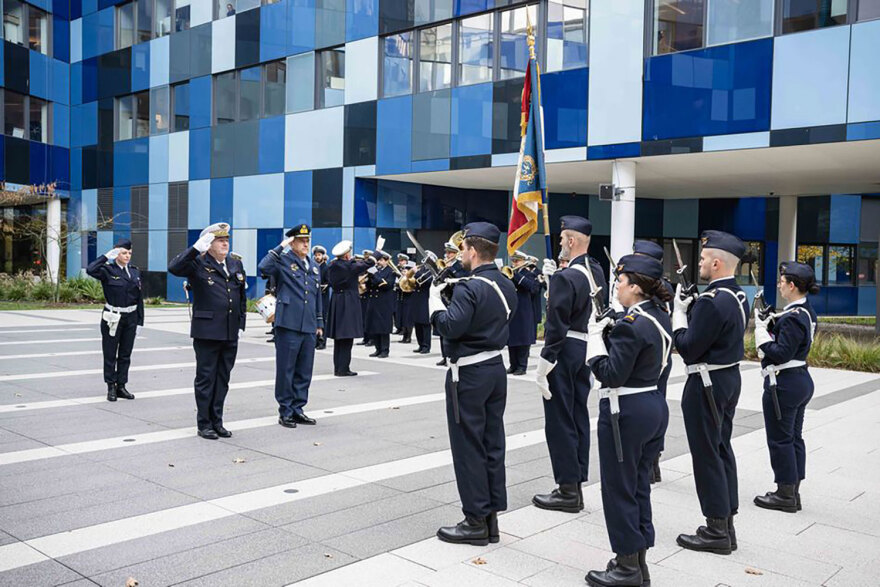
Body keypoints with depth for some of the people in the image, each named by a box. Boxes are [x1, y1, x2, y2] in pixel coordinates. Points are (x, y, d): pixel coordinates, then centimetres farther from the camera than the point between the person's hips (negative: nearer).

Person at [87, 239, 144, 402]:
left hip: (131, 318, 4)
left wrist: (140, 321, 6)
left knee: (125, 354, 10)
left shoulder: (135, 272, 7)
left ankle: (121, 387, 19)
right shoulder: (108, 270, -6)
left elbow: (139, 298, 8)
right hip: (113, 318, -4)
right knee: (110, 354, 4)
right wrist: (107, 256, -21)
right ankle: (111, 387, 14)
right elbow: (90, 270, -28)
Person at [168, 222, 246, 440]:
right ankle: (204, 424, 14)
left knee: (223, 379, 11)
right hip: (206, 332, -5)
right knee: (206, 378, 4)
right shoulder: (198, 263, -4)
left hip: (230, 333, 5)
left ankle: (217, 421, 22)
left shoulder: (236, 263, 13)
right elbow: (174, 268, -23)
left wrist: (241, 323, 14)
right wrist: (196, 248, -28)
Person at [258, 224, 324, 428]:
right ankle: (285, 412, 11)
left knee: (304, 371, 10)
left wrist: (319, 323, 20)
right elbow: (263, 267, -24)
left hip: (309, 327, 6)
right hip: (288, 325, -6)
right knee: (286, 370, 1)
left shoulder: (313, 266, 17)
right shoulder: (283, 261, -3)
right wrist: (280, 247, -18)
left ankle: (297, 409, 21)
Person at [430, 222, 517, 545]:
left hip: (469, 374, -9)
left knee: (468, 447, 1)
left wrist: (435, 299, -9)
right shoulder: (506, 285, 9)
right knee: (493, 444, 12)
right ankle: (492, 517, 20)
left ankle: (476, 521, 8)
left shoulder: (469, 288, -19)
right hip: (496, 369, 9)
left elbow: (451, 327, -25)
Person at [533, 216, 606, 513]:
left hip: (565, 351, -9)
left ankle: (568, 490, 6)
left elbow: (556, 325, -21)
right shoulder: (597, 272, 7)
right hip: (588, 349, 9)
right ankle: (576, 485, 22)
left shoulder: (566, 277, -19)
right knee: (579, 417, 14)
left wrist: (543, 365, -16)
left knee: (560, 419, 0)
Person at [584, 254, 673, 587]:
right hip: (654, 406, 10)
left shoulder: (630, 325, -21)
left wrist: (596, 335, -14)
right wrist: (609, 333, 5)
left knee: (619, 489, 3)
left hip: (626, 412, -10)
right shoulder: (661, 317, 8)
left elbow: (611, 375, -20)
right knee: (639, 487, 17)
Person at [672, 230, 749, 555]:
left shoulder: (712, 301, -23)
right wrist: (691, 307, 5)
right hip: (730, 378, 10)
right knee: (722, 449, 15)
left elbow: (688, 348, -20)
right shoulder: (738, 296, 8)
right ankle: (726, 525, 24)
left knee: (707, 454, 0)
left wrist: (678, 312, -8)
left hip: (707, 384, -10)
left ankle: (716, 530, 9)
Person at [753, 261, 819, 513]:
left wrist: (761, 329, -16)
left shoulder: (793, 318, -21)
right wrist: (770, 322, 0)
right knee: (794, 437, 15)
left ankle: (785, 495, 10)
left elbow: (780, 353, -23)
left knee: (780, 439, 1)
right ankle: (793, 493, 24)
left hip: (784, 384, -10)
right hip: (801, 381, 10)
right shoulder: (806, 311, 9)